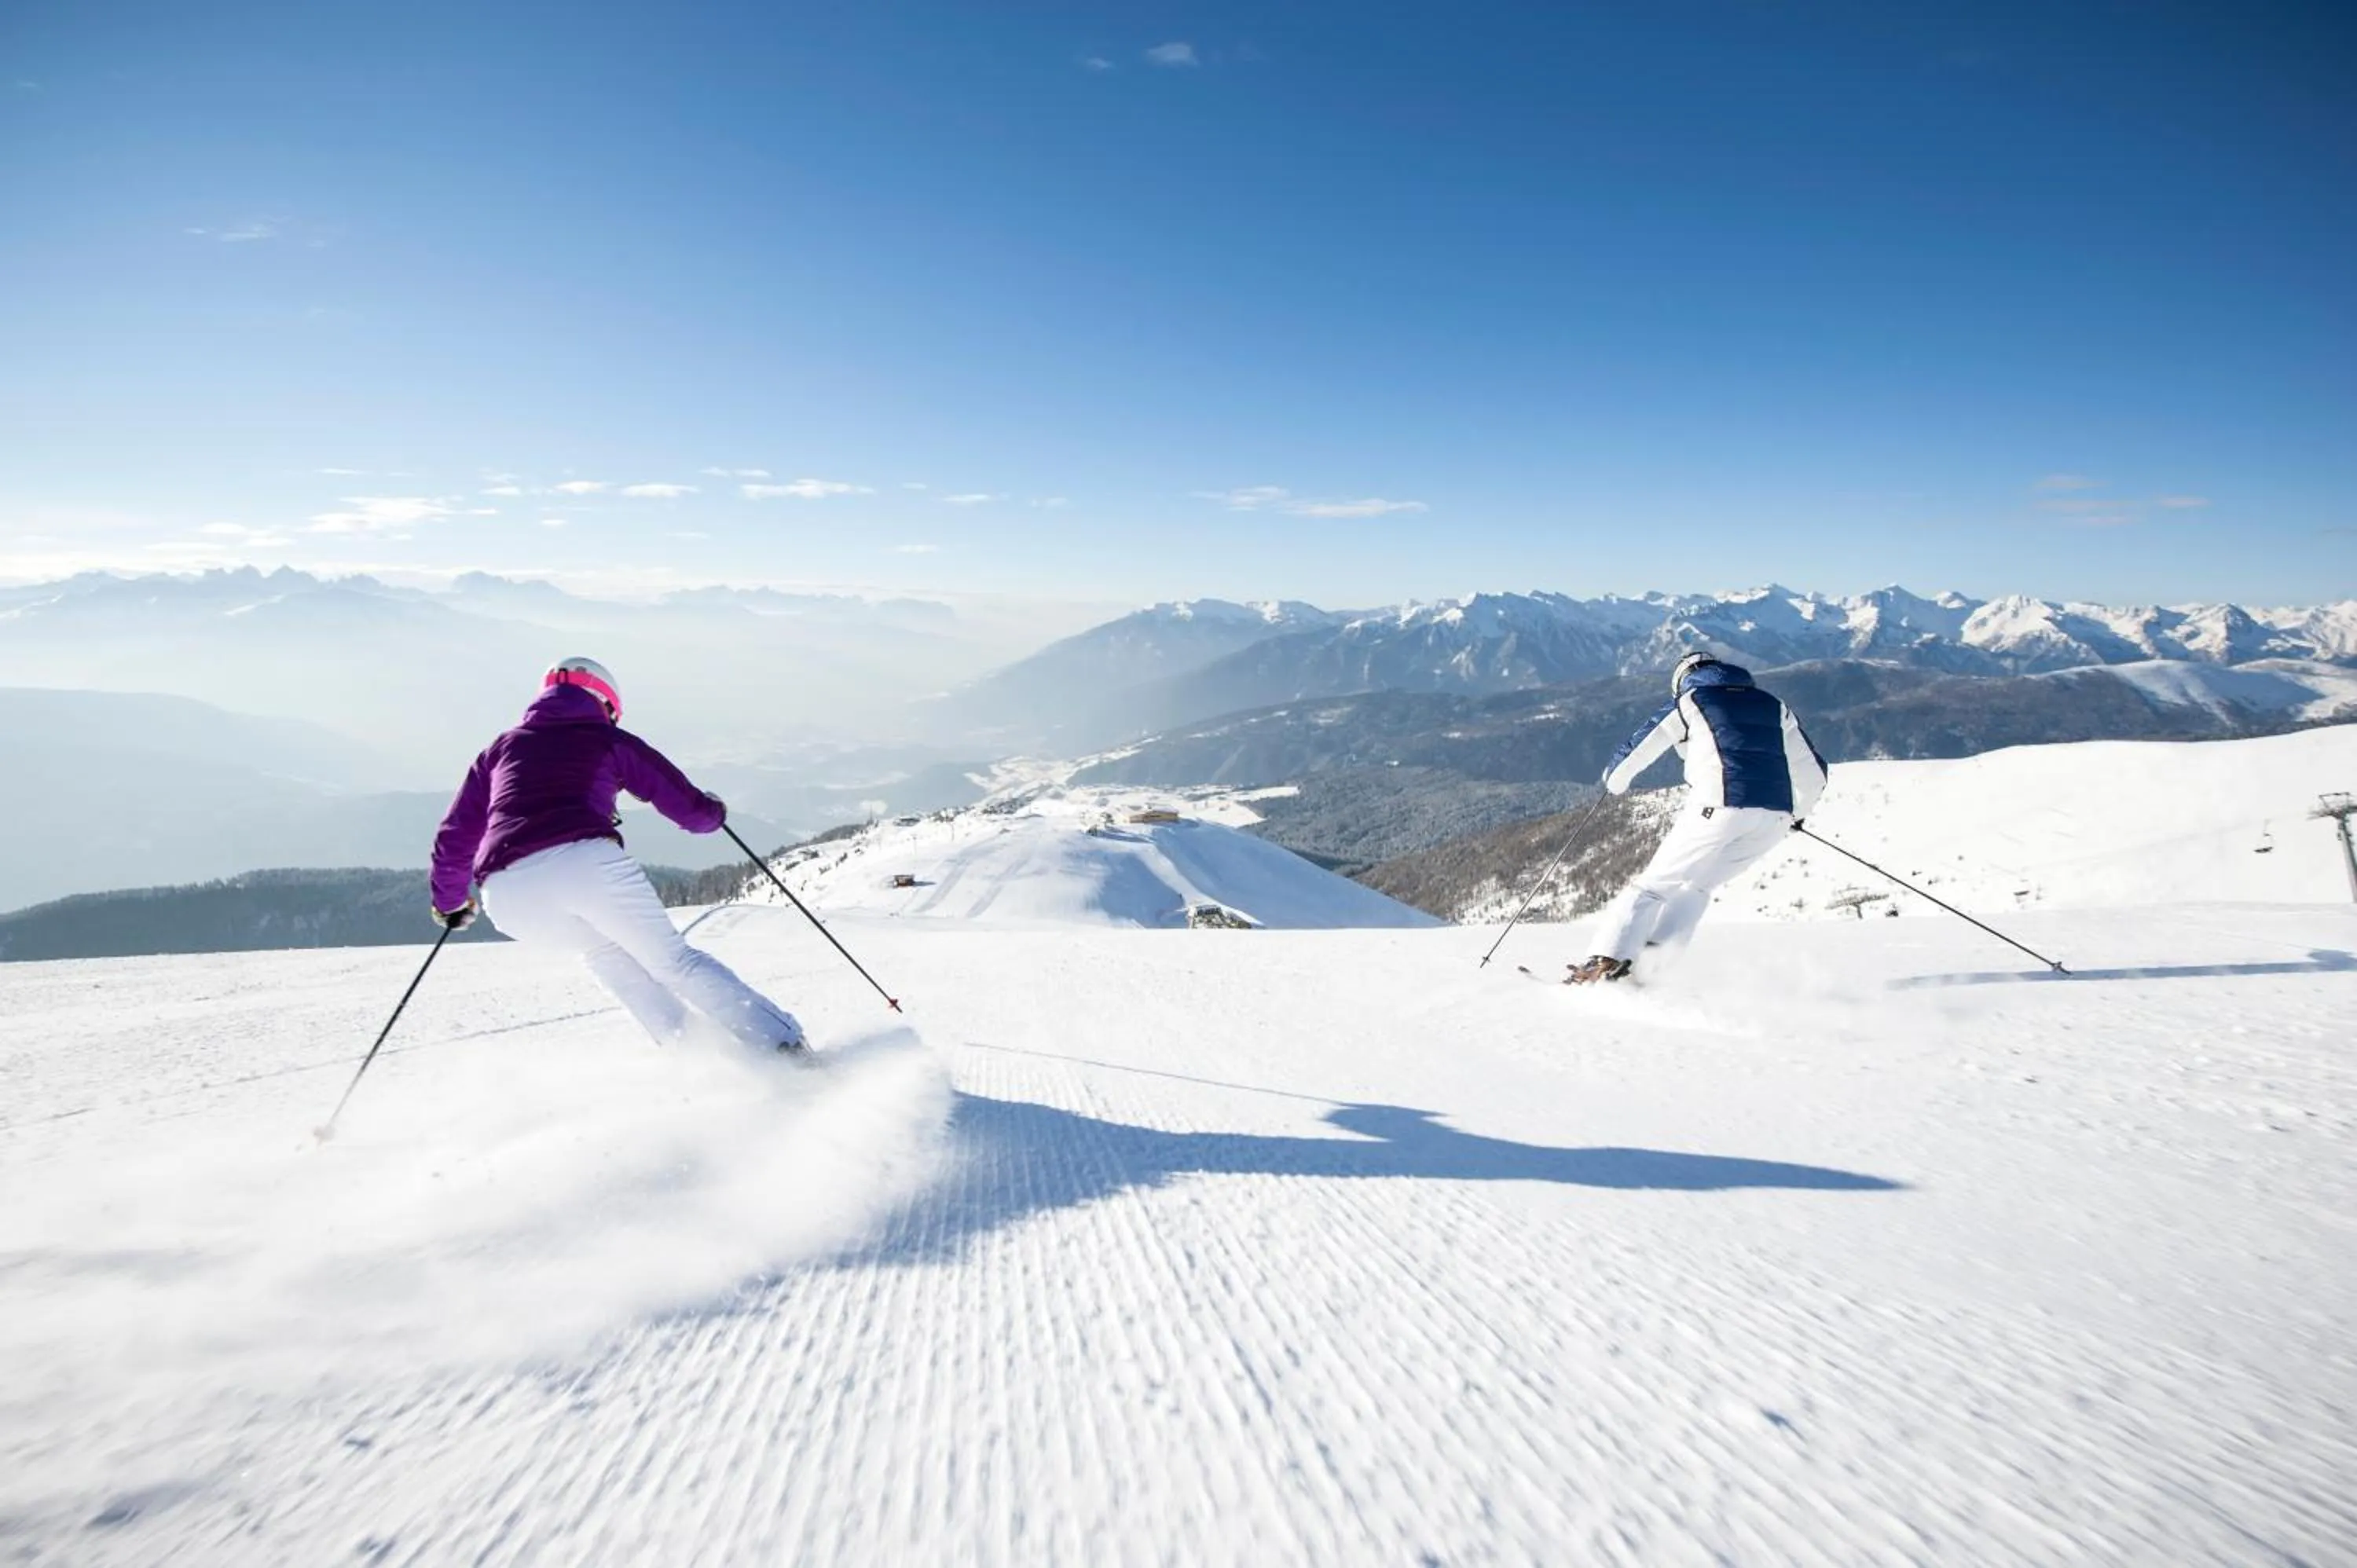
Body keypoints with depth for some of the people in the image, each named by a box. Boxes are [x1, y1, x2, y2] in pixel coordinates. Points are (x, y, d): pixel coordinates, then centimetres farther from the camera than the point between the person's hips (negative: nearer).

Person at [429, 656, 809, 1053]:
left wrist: (449, 900, 47)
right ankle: (782, 1041, 3)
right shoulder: (609, 740, 22)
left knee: (603, 950, 29)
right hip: (587, 861, -3)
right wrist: (713, 812, 45)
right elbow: (688, 806, 21)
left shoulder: (500, 748, 30)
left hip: (508, 893, 3)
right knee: (673, 959, 10)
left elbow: (455, 837, 31)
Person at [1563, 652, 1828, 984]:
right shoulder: (1774, 706, 26)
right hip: (1775, 816, 4)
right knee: (1698, 886, 21)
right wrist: (1796, 813, 41)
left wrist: (1615, 779, 32)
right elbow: (1814, 773, 24)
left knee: (1655, 884, 6)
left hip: (1719, 808, -4)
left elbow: (1635, 751, 11)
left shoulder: (1690, 701, 14)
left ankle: (1609, 960, -7)